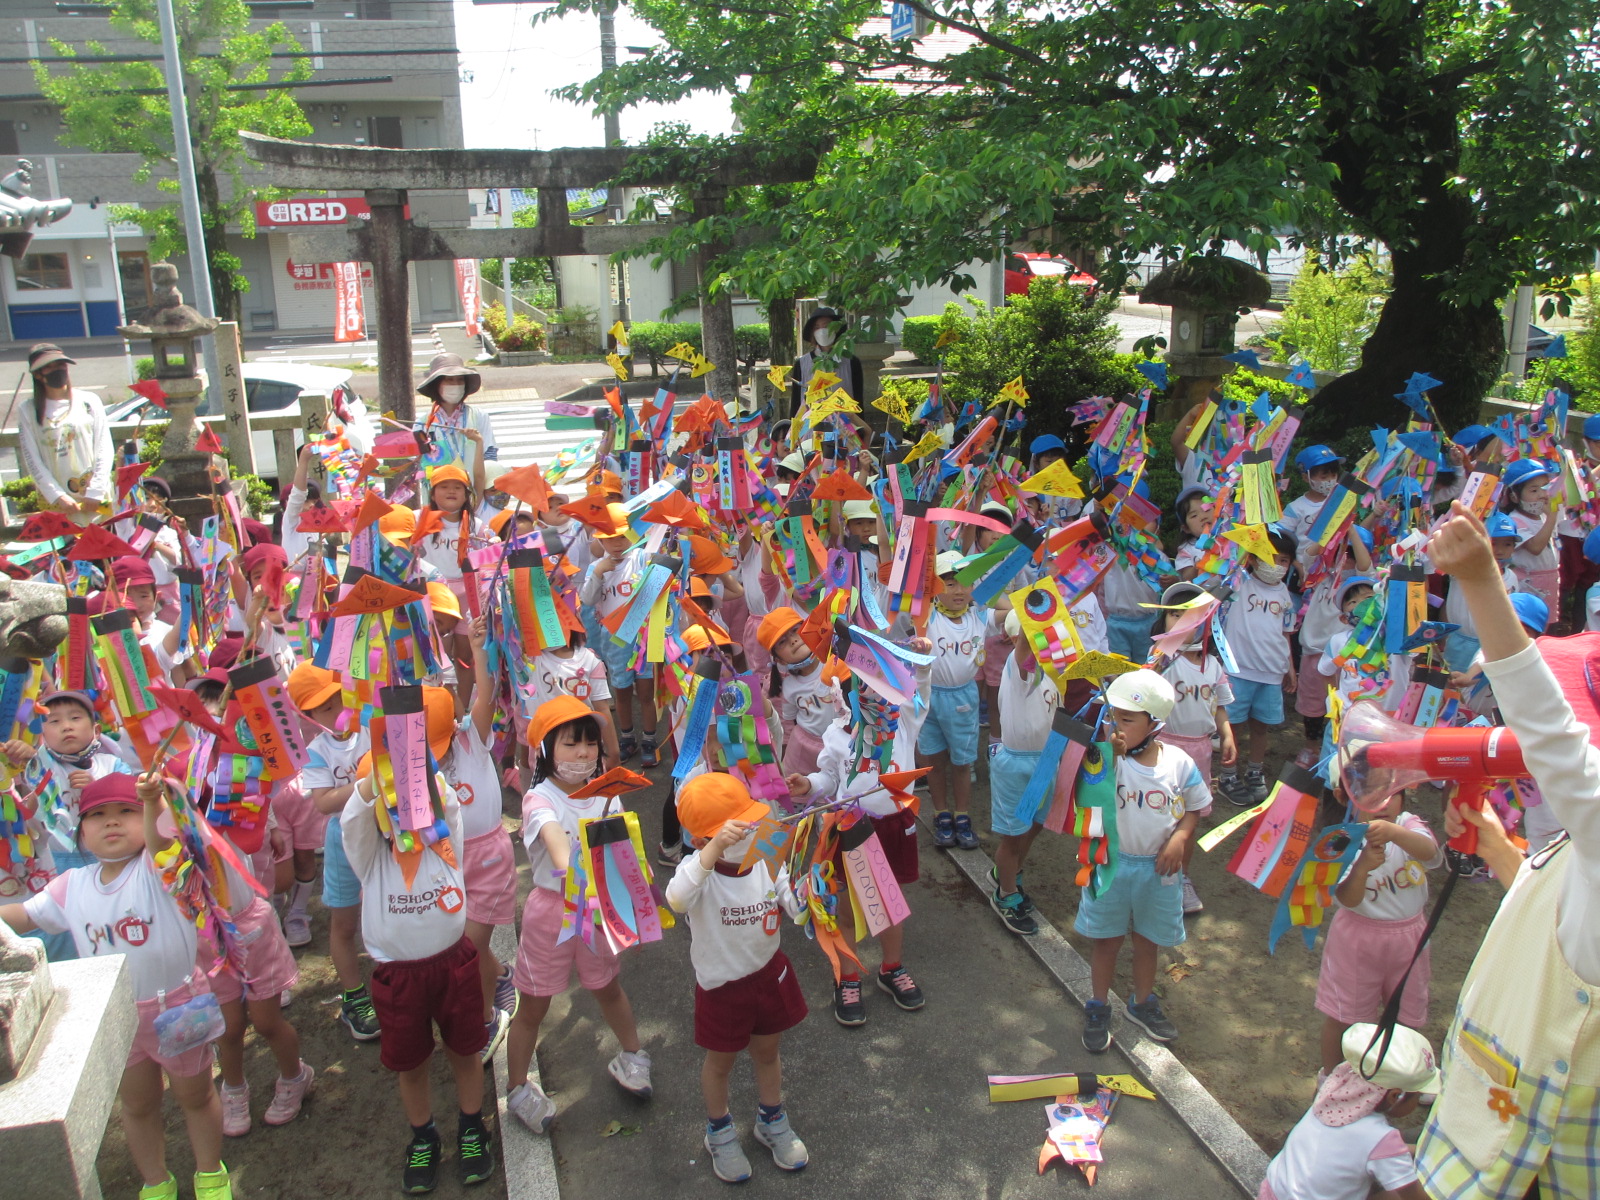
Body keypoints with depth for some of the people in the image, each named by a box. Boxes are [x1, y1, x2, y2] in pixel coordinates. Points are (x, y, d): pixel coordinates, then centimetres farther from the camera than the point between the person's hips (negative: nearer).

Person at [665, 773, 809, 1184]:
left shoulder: (768, 862, -14)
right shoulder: (698, 870, -27)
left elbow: (797, 908, -13)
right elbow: (677, 899, -50)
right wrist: (716, 849, -61)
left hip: (768, 973, 3)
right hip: (721, 985, -3)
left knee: (767, 1053, 25)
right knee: (721, 1061, 20)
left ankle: (771, 1122, 51)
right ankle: (719, 1132, 47)